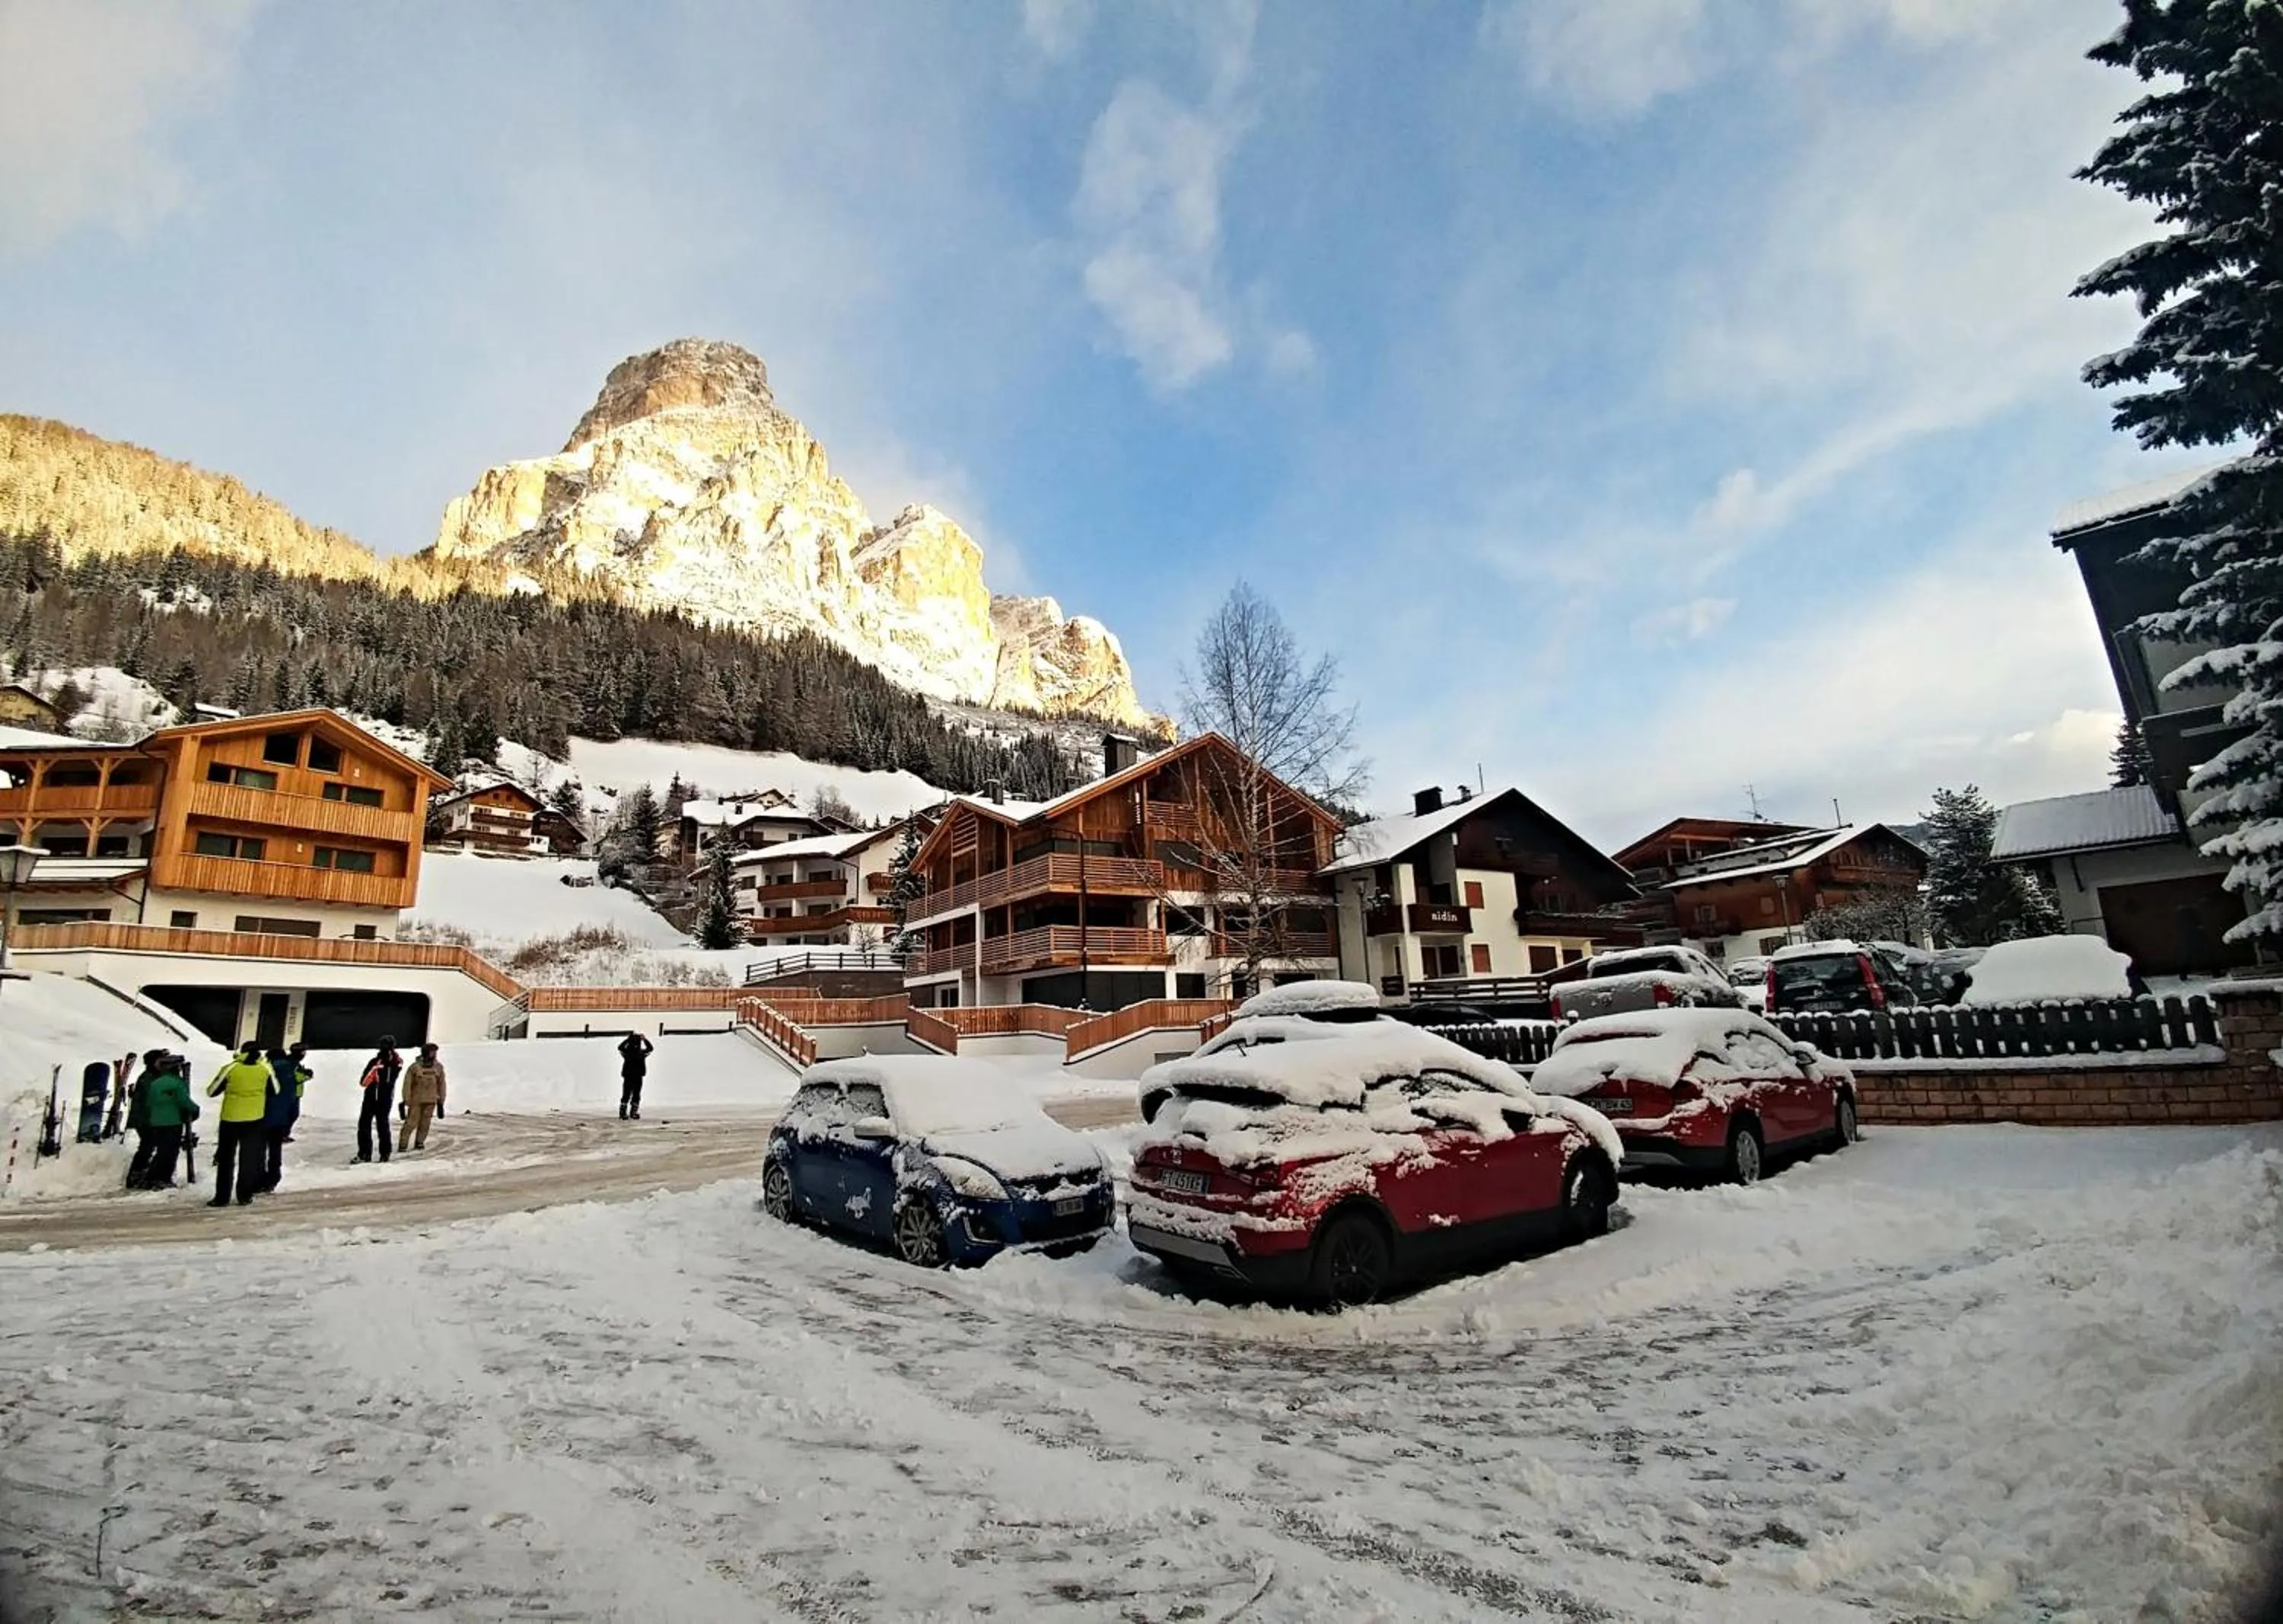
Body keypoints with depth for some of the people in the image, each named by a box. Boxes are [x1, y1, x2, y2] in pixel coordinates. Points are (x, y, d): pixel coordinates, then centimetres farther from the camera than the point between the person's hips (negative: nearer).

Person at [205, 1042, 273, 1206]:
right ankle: (245, 1196, 12)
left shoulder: (230, 1068, -9)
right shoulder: (265, 1069, -4)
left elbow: (211, 1092, -2)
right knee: (249, 1157, 10)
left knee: (226, 1158, 11)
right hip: (254, 1119, 1)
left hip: (230, 1118, -1)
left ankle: (222, 1197, 12)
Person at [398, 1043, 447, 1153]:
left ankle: (419, 1142, 18)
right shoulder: (415, 1067, -9)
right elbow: (407, 1084, -6)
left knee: (425, 1123, 6)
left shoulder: (439, 1067, 2)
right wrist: (406, 1101, -9)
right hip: (416, 1100, -3)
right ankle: (403, 1144, 4)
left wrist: (441, 1101, 10)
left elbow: (441, 1084, 9)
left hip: (431, 1101, 3)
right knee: (411, 1123, -5)